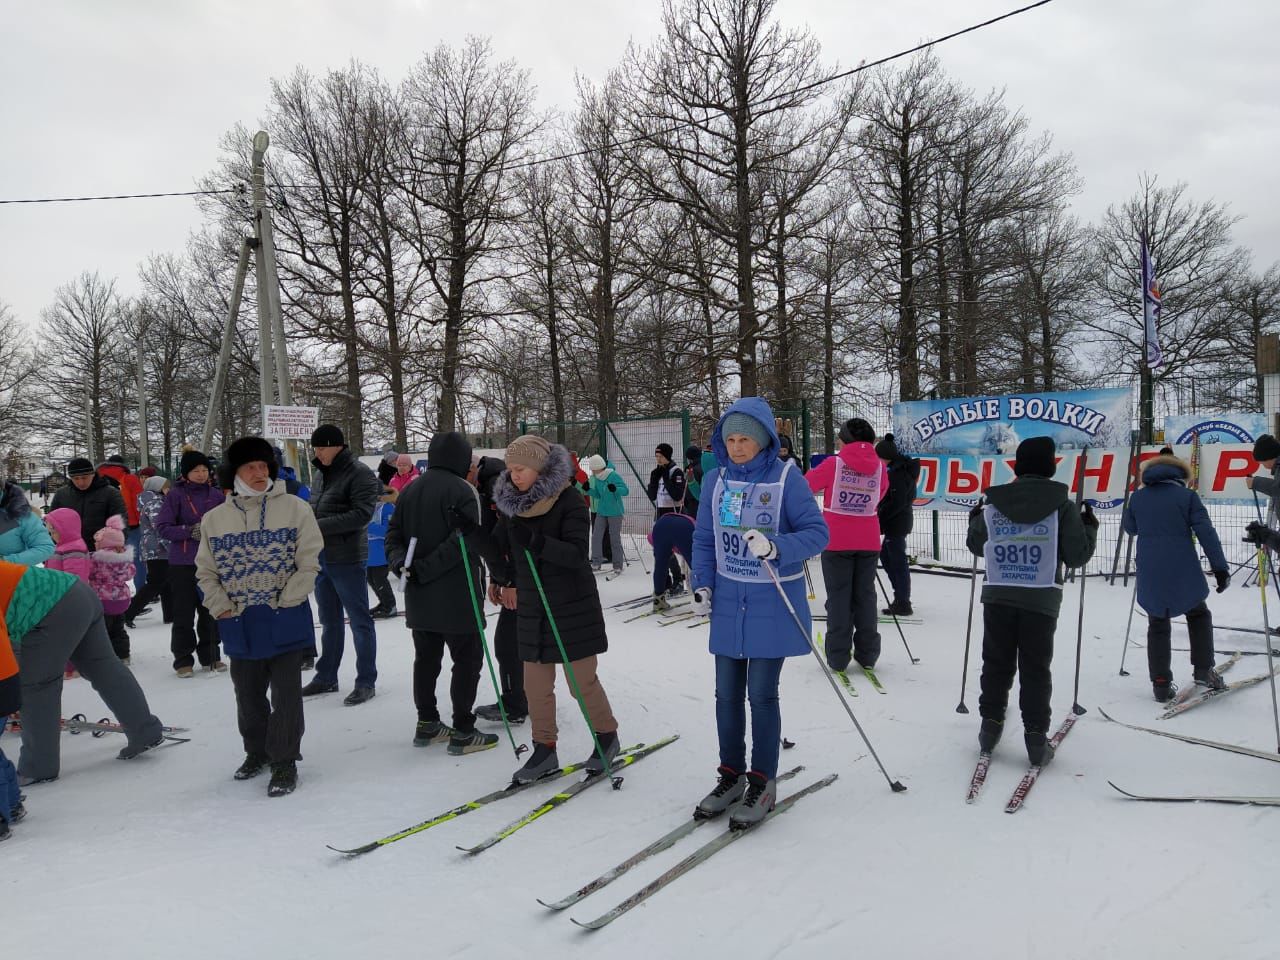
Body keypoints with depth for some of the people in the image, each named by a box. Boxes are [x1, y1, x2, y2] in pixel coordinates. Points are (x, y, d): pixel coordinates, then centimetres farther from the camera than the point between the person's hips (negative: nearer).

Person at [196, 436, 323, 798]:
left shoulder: (295, 508, -6)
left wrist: (284, 602, -12)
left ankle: (285, 761, 14)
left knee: (286, 693, 2)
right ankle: (257, 751, 37)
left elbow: (308, 563, -8)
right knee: (248, 694, 17)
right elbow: (206, 571, 11)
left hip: (285, 620, -3)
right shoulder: (215, 519, 4)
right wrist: (222, 607, 0)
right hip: (240, 624, 4)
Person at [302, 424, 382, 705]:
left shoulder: (360, 474, -12)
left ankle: (366, 682, 8)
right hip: (321, 557, 8)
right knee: (330, 621, 18)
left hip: (347, 558, -8)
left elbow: (362, 514, -21)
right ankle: (326, 677, 29)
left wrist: (320, 525, -22)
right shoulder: (321, 474, 12)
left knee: (360, 621, 1)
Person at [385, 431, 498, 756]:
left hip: (419, 595, 8)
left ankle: (427, 723, 26)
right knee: (467, 659, 3)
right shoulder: (461, 489, -14)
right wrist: (425, 569, -18)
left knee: (426, 657, 17)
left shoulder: (410, 490, 9)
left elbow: (394, 533, 8)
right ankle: (462, 732, 6)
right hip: (457, 595, -7)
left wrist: (403, 562, -7)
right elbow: (464, 540, -21)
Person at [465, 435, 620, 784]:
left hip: (572, 605, -5)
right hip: (531, 606, 5)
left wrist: (538, 543, -36)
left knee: (582, 681, 3)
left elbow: (577, 553, -21)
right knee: (536, 683, 8)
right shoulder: (510, 503, 3)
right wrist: (472, 533, -10)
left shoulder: (569, 500, -13)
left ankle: (607, 736, 26)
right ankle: (544, 749, 23)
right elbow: (499, 552, 6)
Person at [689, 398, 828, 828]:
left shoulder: (786, 478, -11)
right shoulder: (716, 479, 2)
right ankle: (731, 776, 28)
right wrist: (702, 585, -1)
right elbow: (704, 539, 9)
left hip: (773, 601, -4)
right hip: (728, 600, 4)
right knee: (727, 694, 11)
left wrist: (776, 547, -28)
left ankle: (762, 783, 19)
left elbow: (817, 532, -12)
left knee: (761, 695, 2)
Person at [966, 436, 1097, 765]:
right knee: (1036, 669, 6)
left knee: (996, 664, 13)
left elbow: (977, 545, 14)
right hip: (1041, 599, -2)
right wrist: (1089, 526, 15)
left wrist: (974, 520, 33)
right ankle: (1036, 739, 7)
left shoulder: (993, 506, 2)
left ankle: (990, 726, 18)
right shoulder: (1061, 506, -5)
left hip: (998, 597, 2)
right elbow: (1077, 555, -2)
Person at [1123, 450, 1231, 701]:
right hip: (1184, 572, -2)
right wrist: (1220, 567, -5)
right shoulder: (1187, 496, -2)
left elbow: (1129, 527, 19)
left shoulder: (1137, 497, 5)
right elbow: (1206, 532, -7)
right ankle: (1203, 670, 16)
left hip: (1150, 575, 2)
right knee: (1198, 616, 21)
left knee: (1158, 627, 9)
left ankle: (1161, 684, 6)